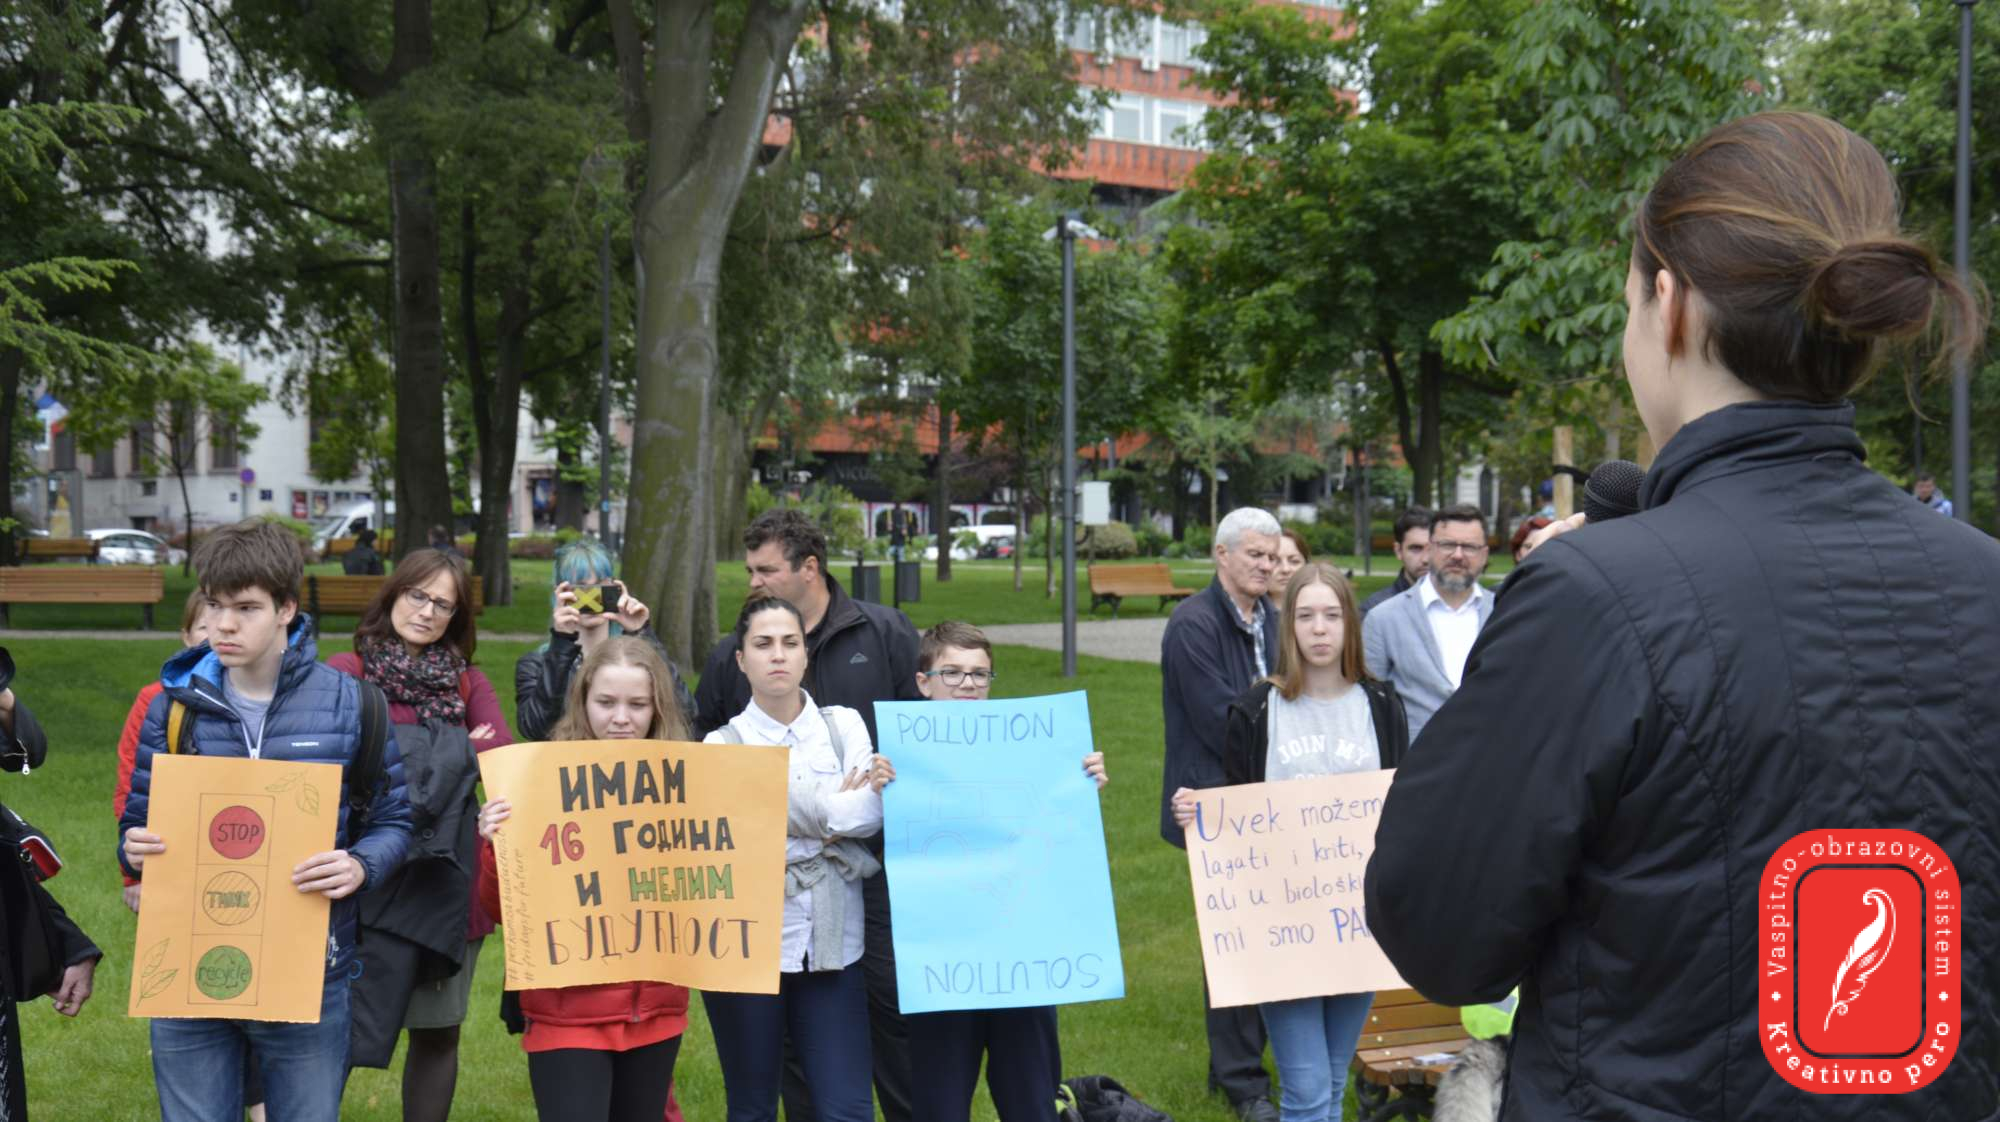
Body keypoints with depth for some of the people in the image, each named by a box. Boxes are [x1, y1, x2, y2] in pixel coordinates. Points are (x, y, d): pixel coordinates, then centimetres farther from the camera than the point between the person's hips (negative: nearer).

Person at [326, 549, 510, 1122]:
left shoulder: (467, 681, 12)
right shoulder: (346, 671, 1)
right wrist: (452, 752, -10)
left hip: (448, 880, 4)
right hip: (371, 877, -4)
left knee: (438, 1030, 10)